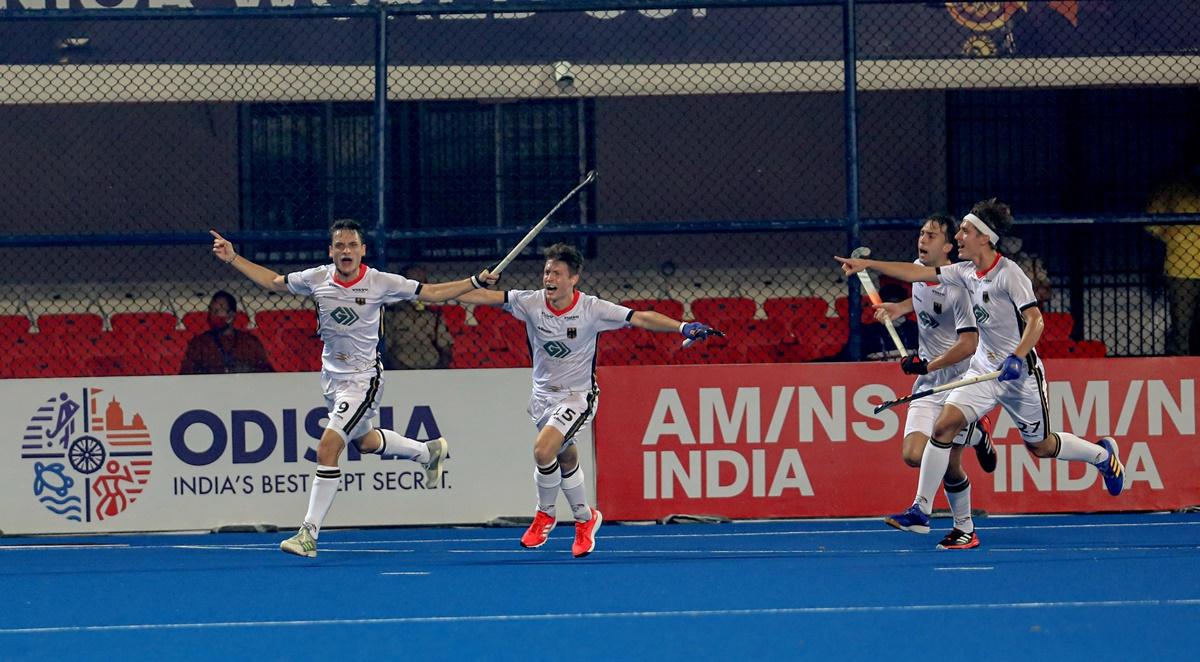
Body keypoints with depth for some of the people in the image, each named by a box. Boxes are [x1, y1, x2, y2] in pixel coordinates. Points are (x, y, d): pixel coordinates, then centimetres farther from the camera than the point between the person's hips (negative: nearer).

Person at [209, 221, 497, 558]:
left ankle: (309, 533, -12)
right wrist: (233, 259, 5)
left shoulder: (381, 283, -15)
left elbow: (432, 292, -6)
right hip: (332, 375, 6)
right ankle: (428, 451, 53)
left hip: (363, 379, -6)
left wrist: (476, 282, -15)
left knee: (327, 449, -17)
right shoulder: (317, 279, -5)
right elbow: (273, 281, 10)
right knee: (365, 441, 25)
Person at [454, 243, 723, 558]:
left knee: (543, 450, -23)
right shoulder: (531, 302, -11)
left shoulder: (592, 309, -18)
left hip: (577, 396, -4)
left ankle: (545, 515, 0)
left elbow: (641, 318, -18)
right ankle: (585, 519, 37)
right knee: (566, 461, 14)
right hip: (543, 394, 4)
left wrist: (683, 327, -28)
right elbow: (486, 296, -5)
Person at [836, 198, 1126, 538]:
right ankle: (921, 510, -13)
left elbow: (1035, 319, -21)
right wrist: (867, 265, 0)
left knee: (1041, 446, 9)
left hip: (1019, 371, -6)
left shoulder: (1009, 273, -18)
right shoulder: (967, 272, 3)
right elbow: (918, 273, 4)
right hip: (984, 368, 6)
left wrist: (1017, 358, -33)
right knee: (944, 424, -13)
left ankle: (1102, 453, 39)